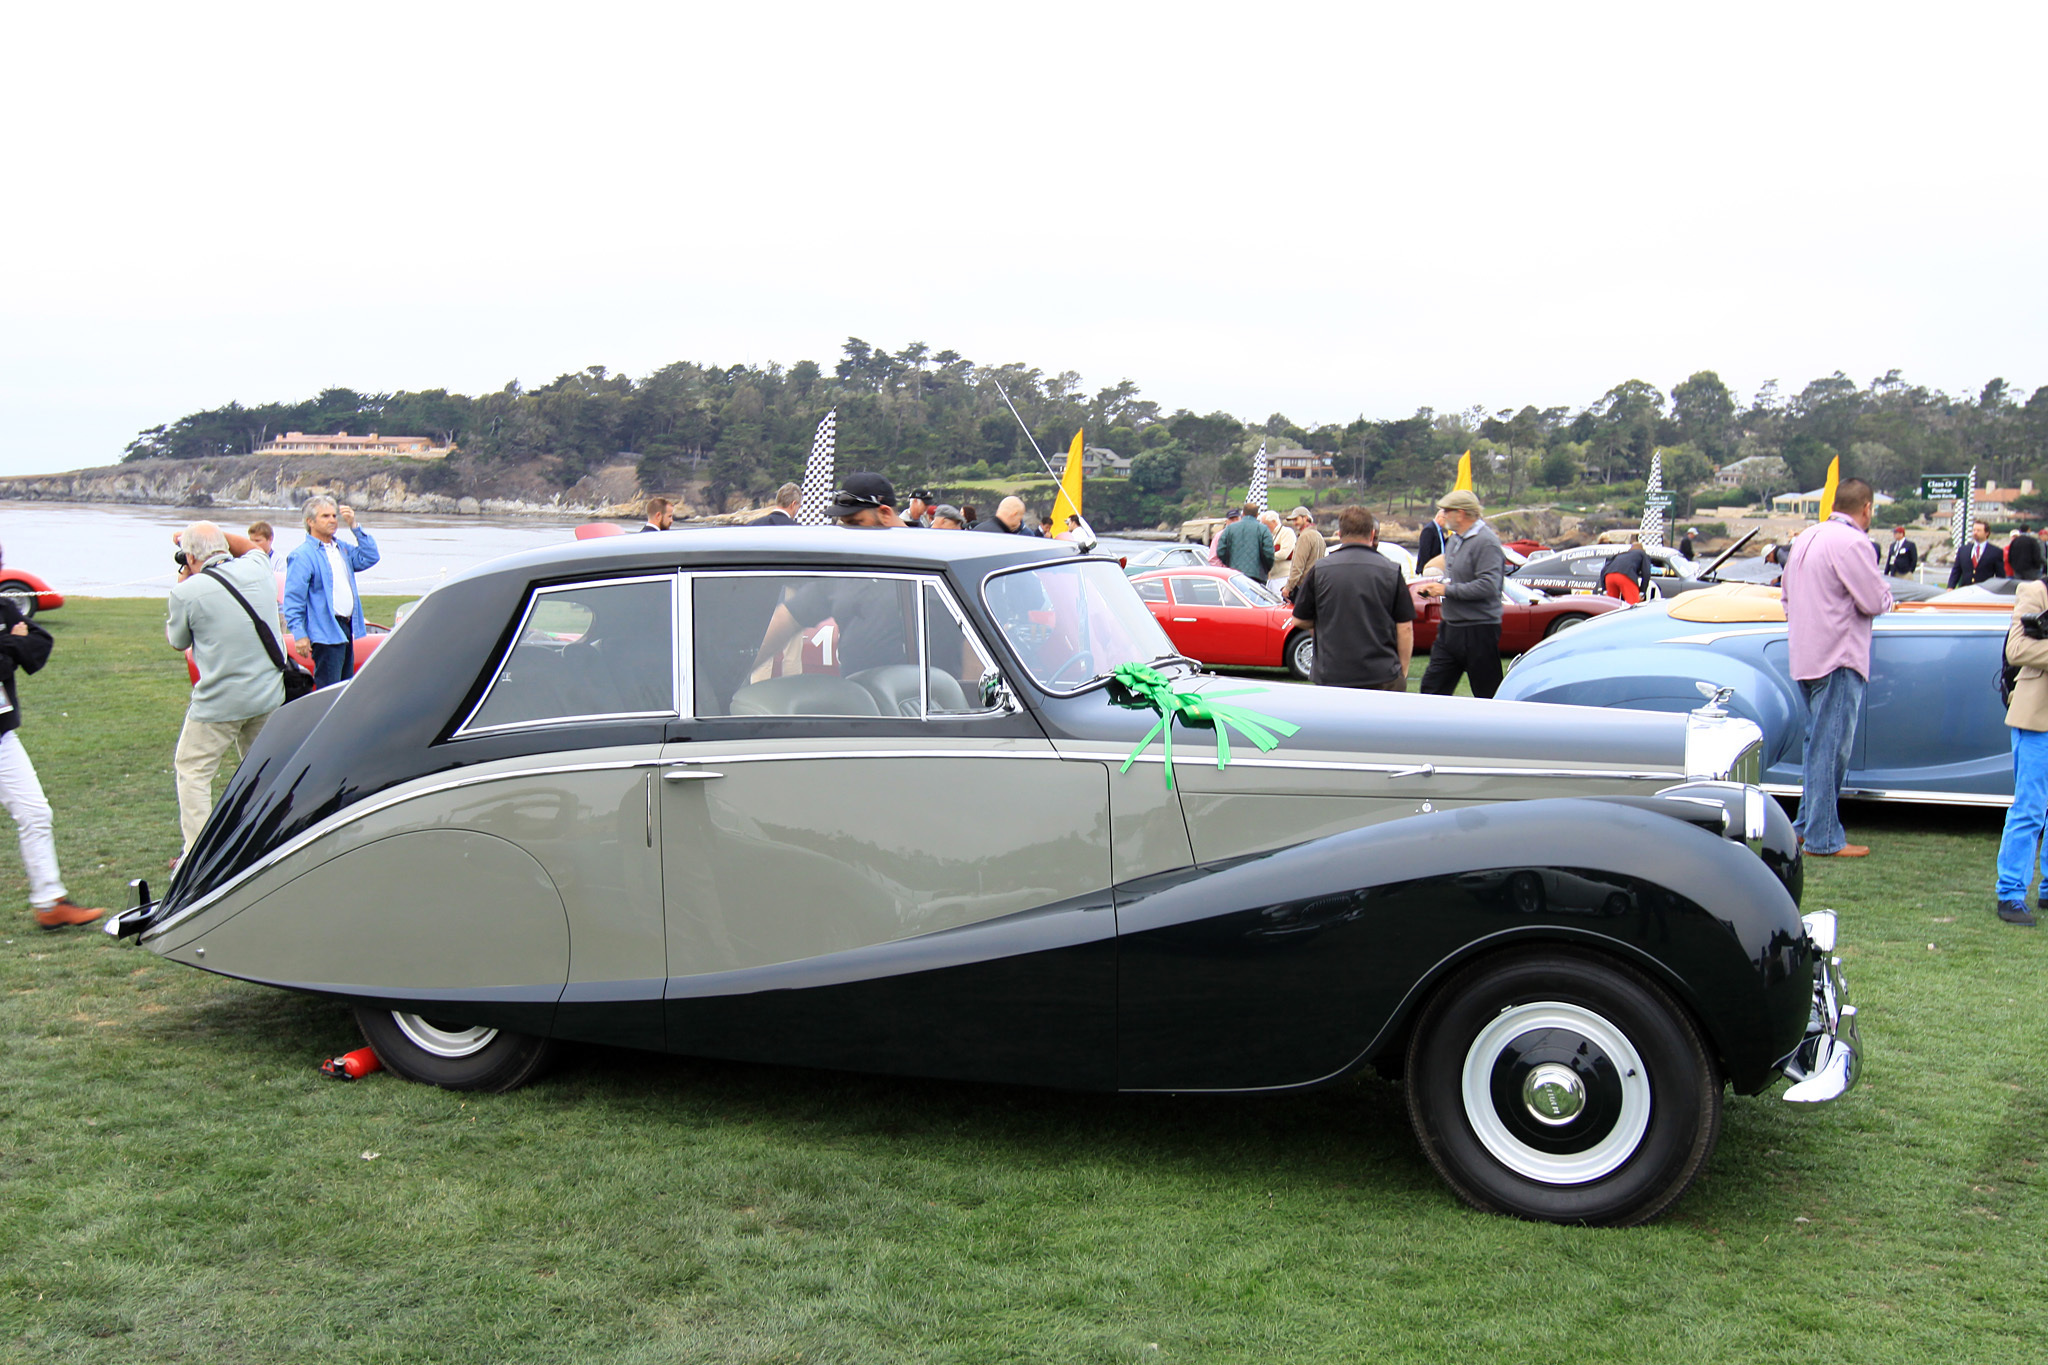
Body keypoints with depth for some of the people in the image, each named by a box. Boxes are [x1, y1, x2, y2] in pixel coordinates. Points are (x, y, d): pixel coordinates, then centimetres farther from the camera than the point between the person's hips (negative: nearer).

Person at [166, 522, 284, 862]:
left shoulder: (188, 591, -15)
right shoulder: (256, 569, -2)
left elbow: (176, 641, 5)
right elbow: (254, 546, 26)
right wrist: (214, 533, 21)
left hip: (219, 702, -5)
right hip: (268, 694, 6)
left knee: (192, 770, 8)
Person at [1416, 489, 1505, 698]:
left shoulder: (1486, 542, -17)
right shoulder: (1454, 539, 14)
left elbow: (1488, 586, -26)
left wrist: (1447, 590, -19)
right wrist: (1434, 586, 7)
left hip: (1478, 631, -9)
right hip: (1450, 627, 9)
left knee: (1488, 694, -1)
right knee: (1432, 686, 8)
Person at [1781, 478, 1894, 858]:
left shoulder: (1807, 537, 12)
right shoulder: (1853, 543, -16)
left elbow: (1787, 593, 22)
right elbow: (1875, 602, -16)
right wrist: (1886, 596, 5)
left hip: (1804, 655, 9)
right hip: (1839, 659, -9)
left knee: (1819, 744, 19)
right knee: (1831, 748, -5)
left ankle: (1807, 823, 25)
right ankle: (1824, 838, -2)